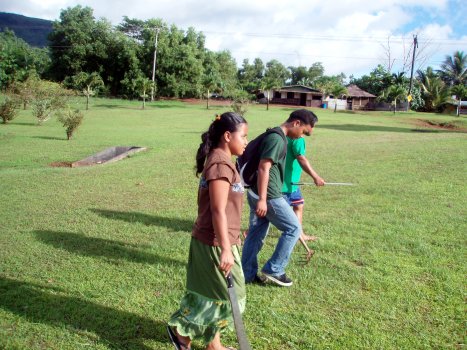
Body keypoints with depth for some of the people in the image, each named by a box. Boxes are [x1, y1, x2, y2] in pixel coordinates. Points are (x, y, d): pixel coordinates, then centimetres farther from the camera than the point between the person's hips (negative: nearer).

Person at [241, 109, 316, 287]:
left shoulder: (274, 135, 15)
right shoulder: (277, 138, -16)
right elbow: (263, 168, -24)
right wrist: (262, 199, -26)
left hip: (256, 192, 10)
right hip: (268, 195, -10)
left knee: (256, 233, 14)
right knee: (293, 227, 2)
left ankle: (247, 274, 22)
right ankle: (273, 269, 7)